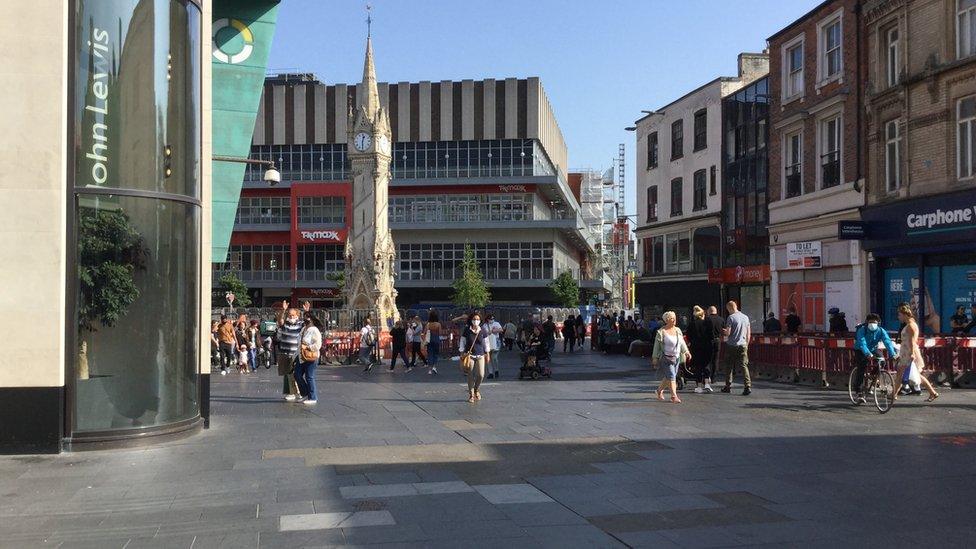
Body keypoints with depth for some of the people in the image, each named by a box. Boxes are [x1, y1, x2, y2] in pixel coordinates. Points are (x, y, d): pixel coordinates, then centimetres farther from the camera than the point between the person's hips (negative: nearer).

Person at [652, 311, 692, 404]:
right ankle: (674, 396, -11)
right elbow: (657, 346, -5)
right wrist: (655, 358, -5)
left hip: (676, 357, 6)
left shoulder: (678, 330, 11)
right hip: (666, 358, -6)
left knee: (668, 377, 9)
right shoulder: (661, 332, -8)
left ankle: (660, 390, 31)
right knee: (671, 376, -12)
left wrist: (686, 352, 3)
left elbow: (682, 343, 16)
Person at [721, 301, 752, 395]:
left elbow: (728, 333, -14)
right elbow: (748, 333, 12)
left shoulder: (731, 317, -10)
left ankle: (728, 387, 18)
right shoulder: (745, 317, 7)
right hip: (743, 345, 4)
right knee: (744, 366, 0)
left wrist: (723, 331, 8)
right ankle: (748, 386, -14)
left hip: (731, 345, -4)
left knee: (729, 366, 10)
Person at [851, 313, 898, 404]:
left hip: (873, 349, 4)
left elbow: (887, 342, -30)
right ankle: (859, 393, -14)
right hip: (860, 351, -4)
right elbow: (862, 343, -40)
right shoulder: (862, 330, -27)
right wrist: (868, 354, -58)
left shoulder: (881, 331, -18)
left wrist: (892, 354, -46)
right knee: (861, 369, -17)